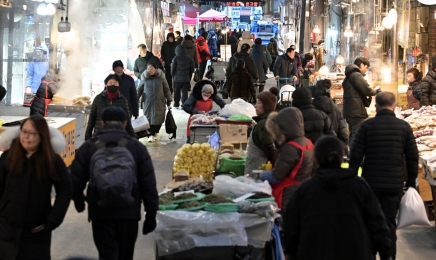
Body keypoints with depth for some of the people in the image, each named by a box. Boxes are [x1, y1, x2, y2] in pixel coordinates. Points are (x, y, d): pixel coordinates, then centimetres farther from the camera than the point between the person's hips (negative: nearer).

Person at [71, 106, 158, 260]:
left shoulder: (88, 147, -1)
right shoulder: (137, 147, -1)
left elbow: (76, 180, 6)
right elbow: (149, 184, -2)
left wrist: (78, 201, 27)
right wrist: (151, 214, 6)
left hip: (100, 213, -1)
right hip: (129, 212, 1)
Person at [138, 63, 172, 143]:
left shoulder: (161, 77, -1)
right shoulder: (144, 78, -1)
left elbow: (166, 89, 6)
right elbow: (140, 89, 10)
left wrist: (169, 99, 5)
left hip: (159, 102, 0)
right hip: (148, 102, 0)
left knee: (158, 118, 2)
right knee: (149, 117, -4)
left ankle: (155, 132, 21)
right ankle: (151, 134, 0)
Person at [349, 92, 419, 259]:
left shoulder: (367, 126, -5)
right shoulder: (404, 127, -1)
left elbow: (356, 155, -6)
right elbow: (412, 157, 2)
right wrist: (411, 181, 12)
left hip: (370, 182, -1)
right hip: (394, 183, 1)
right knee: (389, 223, 8)